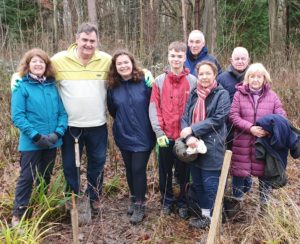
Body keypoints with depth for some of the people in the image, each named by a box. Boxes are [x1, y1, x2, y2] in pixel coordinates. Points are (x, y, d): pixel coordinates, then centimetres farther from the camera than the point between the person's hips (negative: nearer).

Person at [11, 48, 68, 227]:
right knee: (27, 178, 1)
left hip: (51, 142, 5)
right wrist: (36, 136, -20)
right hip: (31, 143, -4)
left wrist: (58, 133, -12)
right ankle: (18, 215, 14)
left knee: (46, 177, 16)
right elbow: (17, 116, -13)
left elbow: (62, 112, 3)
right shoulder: (21, 86, -7)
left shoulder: (52, 86, 5)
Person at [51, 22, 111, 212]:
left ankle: (94, 197, 39)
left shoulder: (107, 60, -4)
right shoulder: (59, 60, -7)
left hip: (97, 125, 1)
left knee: (97, 163, 16)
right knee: (70, 165, 13)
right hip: (70, 125, -1)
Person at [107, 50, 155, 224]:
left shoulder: (145, 81, -11)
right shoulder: (113, 87, 0)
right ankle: (134, 199, 35)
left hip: (143, 136, -4)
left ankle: (140, 205, 14)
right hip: (124, 136, 4)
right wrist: (122, 121, 11)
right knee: (130, 170, 15)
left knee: (138, 169, -2)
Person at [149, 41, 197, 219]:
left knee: (184, 171, 11)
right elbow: (154, 108, -3)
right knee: (165, 171, 13)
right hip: (166, 136, 1)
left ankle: (183, 202, 30)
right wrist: (159, 132, -10)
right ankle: (167, 201, 33)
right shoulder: (159, 81, 1)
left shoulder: (193, 81, -1)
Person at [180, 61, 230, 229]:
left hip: (212, 148, -5)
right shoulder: (193, 95, 11)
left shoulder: (222, 94, -4)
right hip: (194, 147, 6)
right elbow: (185, 118, 2)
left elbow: (218, 119, -15)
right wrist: (189, 137, -17)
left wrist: (192, 129, -16)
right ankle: (204, 214, 31)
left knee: (210, 184, 3)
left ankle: (211, 218, 21)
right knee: (197, 183, 15)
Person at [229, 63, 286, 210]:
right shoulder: (239, 94, -1)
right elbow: (233, 115, -7)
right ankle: (237, 202, 29)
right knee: (239, 173, 7)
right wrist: (250, 128, -18)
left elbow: (281, 117, 3)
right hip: (242, 143, -1)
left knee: (265, 174, 11)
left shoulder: (272, 96, 3)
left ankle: (264, 203, 32)